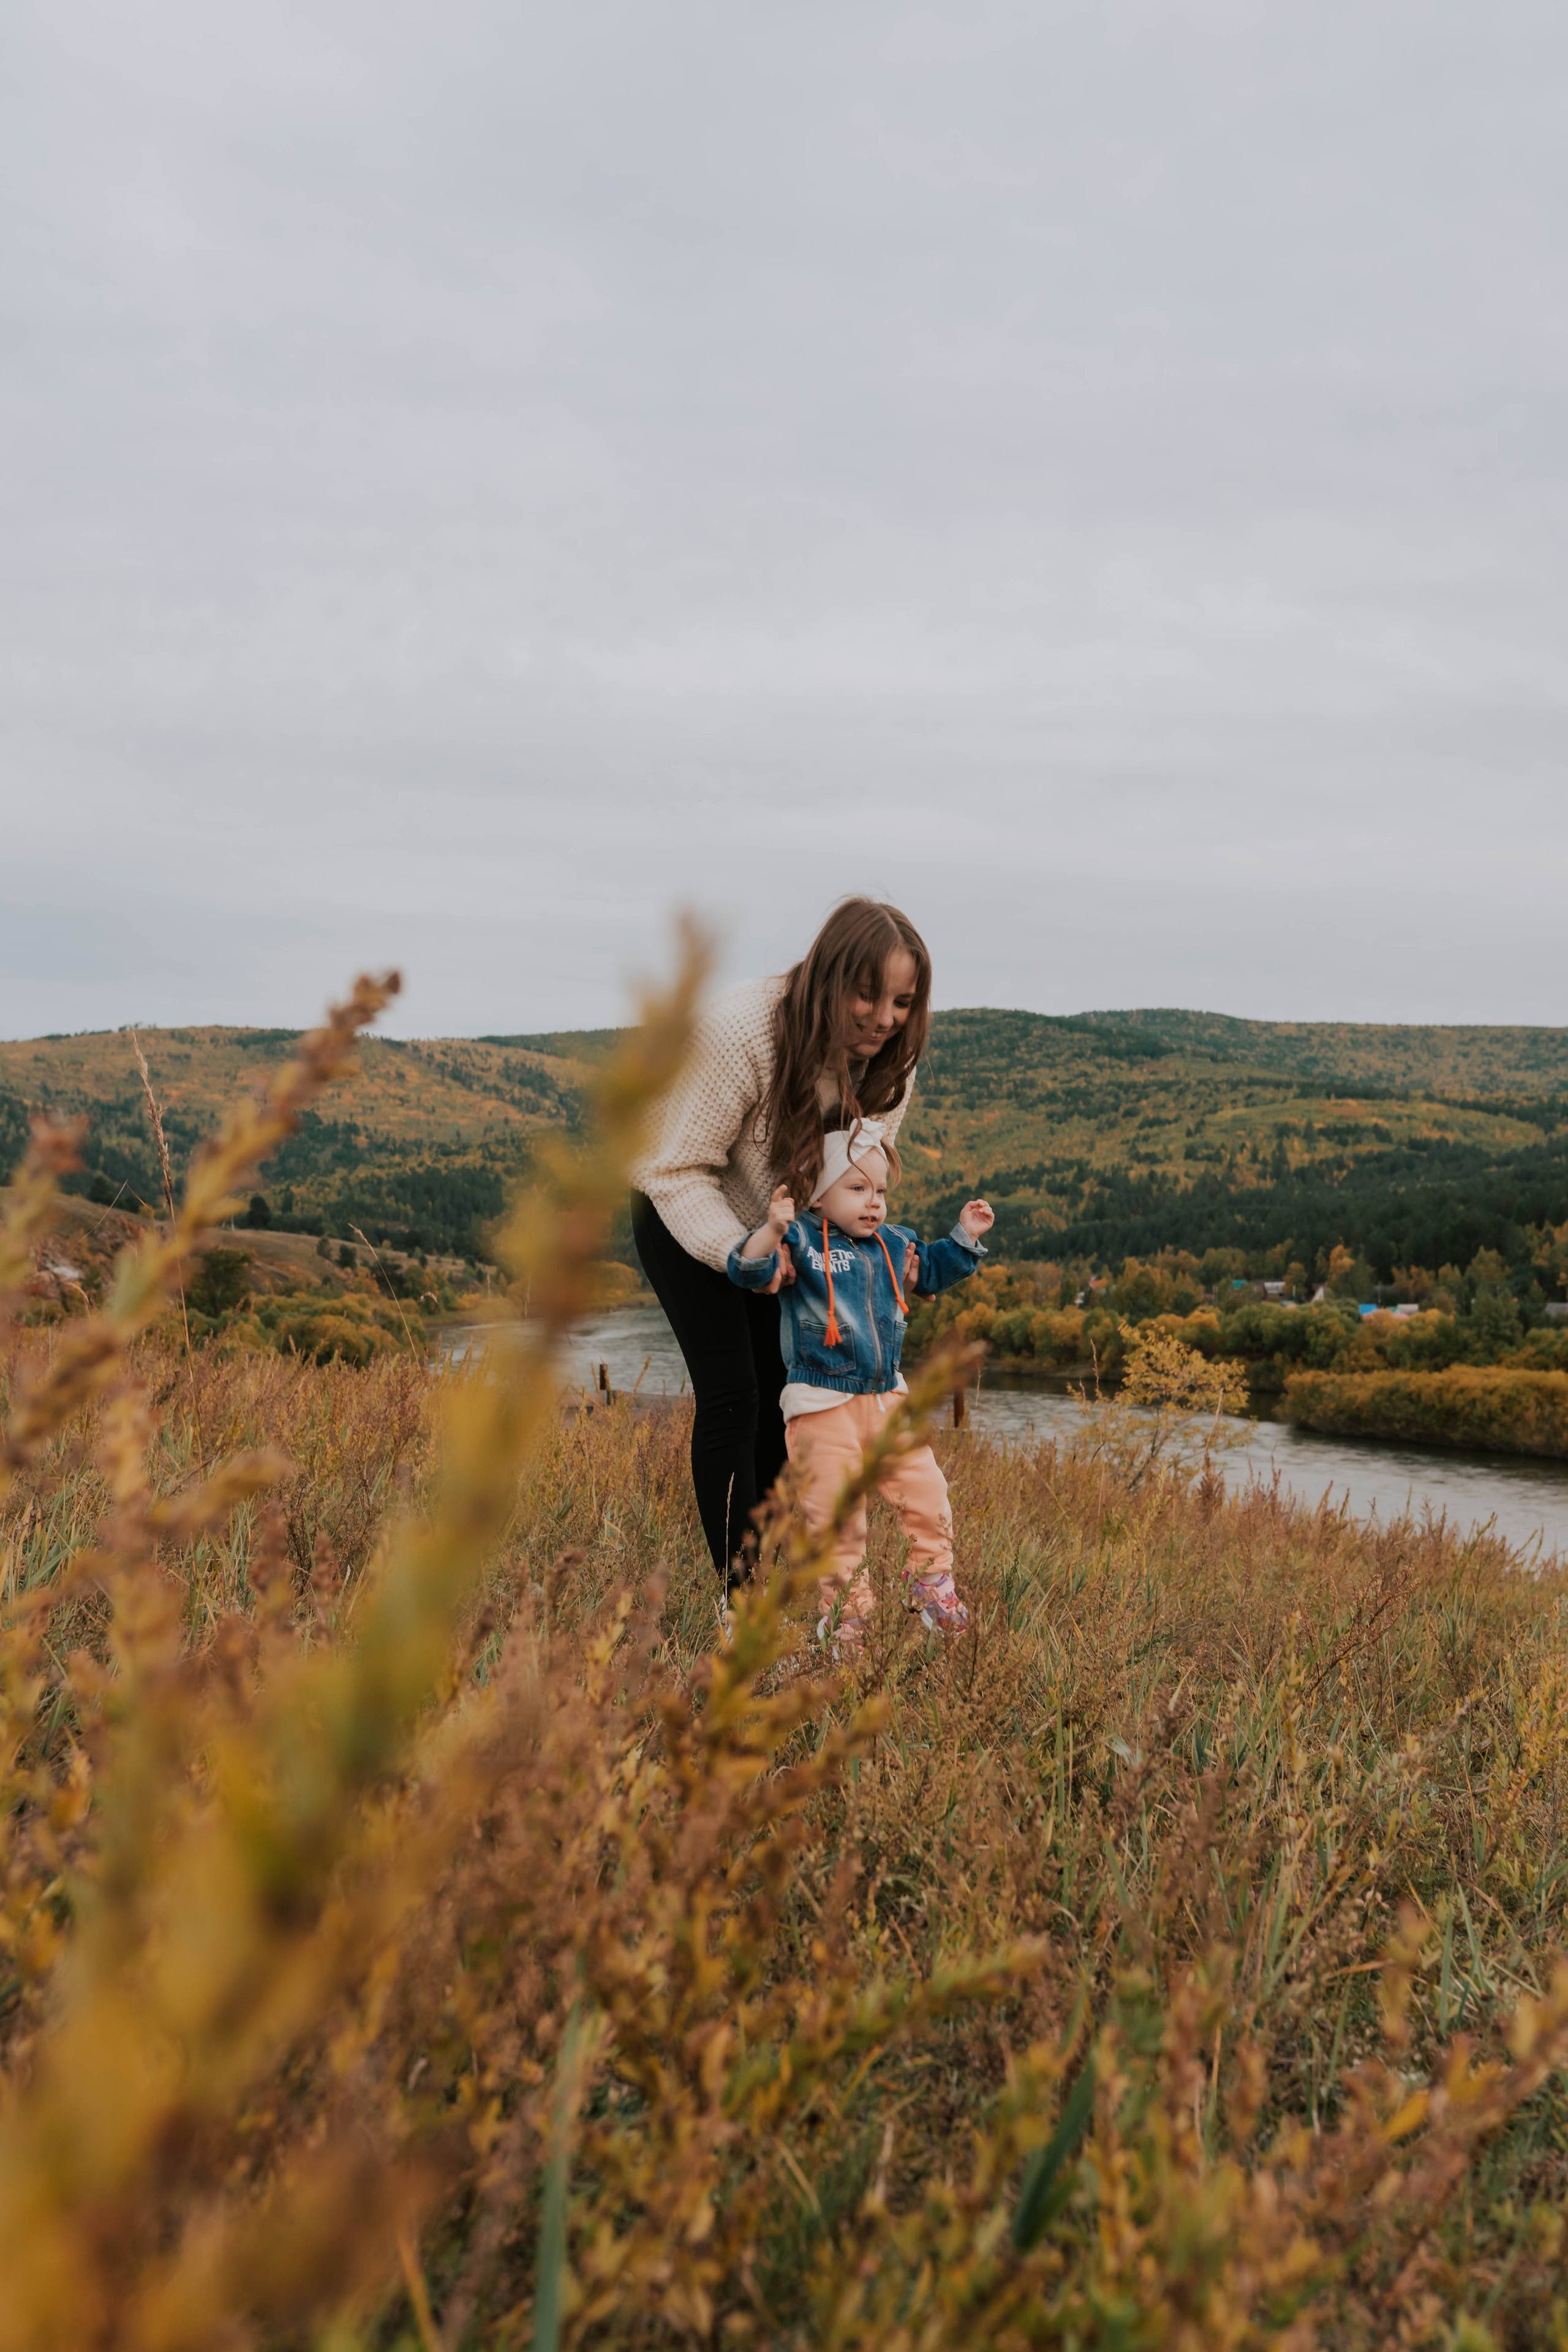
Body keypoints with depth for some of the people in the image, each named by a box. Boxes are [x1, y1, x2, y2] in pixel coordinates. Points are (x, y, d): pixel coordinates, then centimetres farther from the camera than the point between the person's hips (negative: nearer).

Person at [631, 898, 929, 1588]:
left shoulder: (890, 1055, -16)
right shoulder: (738, 1031, -37)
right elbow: (680, 1170, -31)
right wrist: (739, 1255, -43)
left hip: (781, 1227, 6)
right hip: (685, 1214, -6)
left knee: (787, 1388, 5)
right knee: (731, 1393, -13)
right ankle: (737, 1589, -4)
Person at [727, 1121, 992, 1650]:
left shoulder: (893, 1243, 11)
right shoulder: (801, 1241, -9)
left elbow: (933, 1269, 30)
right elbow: (748, 1271, -22)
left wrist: (965, 1237, 17)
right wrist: (772, 1230, -38)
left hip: (888, 1398, 5)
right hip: (822, 1407, -5)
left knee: (926, 1492, 4)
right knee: (836, 1514, 0)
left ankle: (931, 1583, 24)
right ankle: (846, 1609, 16)